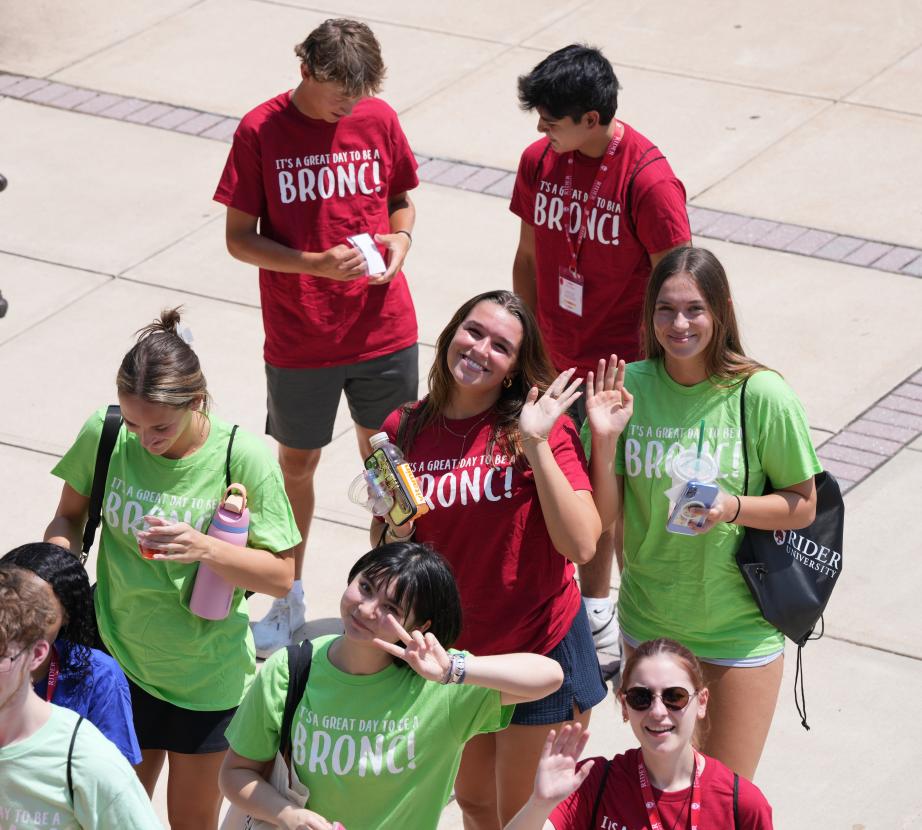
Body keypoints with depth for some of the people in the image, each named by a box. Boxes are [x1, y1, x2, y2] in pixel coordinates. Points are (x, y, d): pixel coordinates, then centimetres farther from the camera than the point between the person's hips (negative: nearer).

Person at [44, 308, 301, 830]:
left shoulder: (244, 458, -22)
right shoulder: (103, 435, -15)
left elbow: (281, 576, -16)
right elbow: (70, 516, 4)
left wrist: (204, 548, -32)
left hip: (206, 674, -2)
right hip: (119, 658, 2)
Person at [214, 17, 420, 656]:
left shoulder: (379, 120, -4)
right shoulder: (261, 132, -13)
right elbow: (239, 239, -10)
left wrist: (400, 238, -11)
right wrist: (315, 263, -24)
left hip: (385, 332, 2)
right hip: (300, 341, -2)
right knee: (297, 462, 13)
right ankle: (289, 599, 30)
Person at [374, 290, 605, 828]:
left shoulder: (541, 428, -14)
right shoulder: (406, 430, -4)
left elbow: (581, 546, -24)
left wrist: (537, 444, -27)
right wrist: (397, 531, -17)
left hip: (541, 645, -4)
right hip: (450, 652, 4)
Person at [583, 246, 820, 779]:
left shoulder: (763, 396, -16)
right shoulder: (627, 387, -8)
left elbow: (803, 506, -6)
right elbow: (604, 514, -5)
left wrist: (733, 506, -24)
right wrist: (605, 438, -20)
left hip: (741, 629, -3)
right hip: (649, 621, 3)